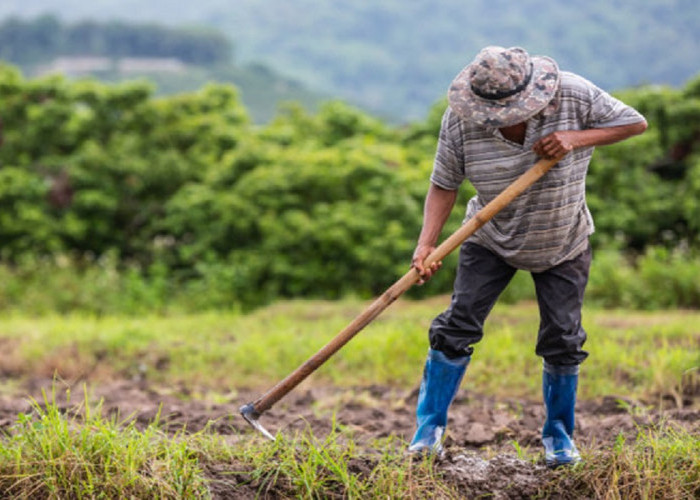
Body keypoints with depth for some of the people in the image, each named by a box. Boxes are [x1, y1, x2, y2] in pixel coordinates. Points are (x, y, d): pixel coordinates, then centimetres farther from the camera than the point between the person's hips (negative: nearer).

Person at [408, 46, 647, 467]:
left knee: (562, 340, 2)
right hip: (491, 240, 0)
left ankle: (559, 433, 23)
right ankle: (430, 426, 7)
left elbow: (636, 123, -16)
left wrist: (577, 138, -30)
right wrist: (427, 244, -27)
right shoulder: (460, 120, -23)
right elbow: (444, 184, -15)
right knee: (458, 326, -7)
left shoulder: (573, 95, -25)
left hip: (563, 244, 0)